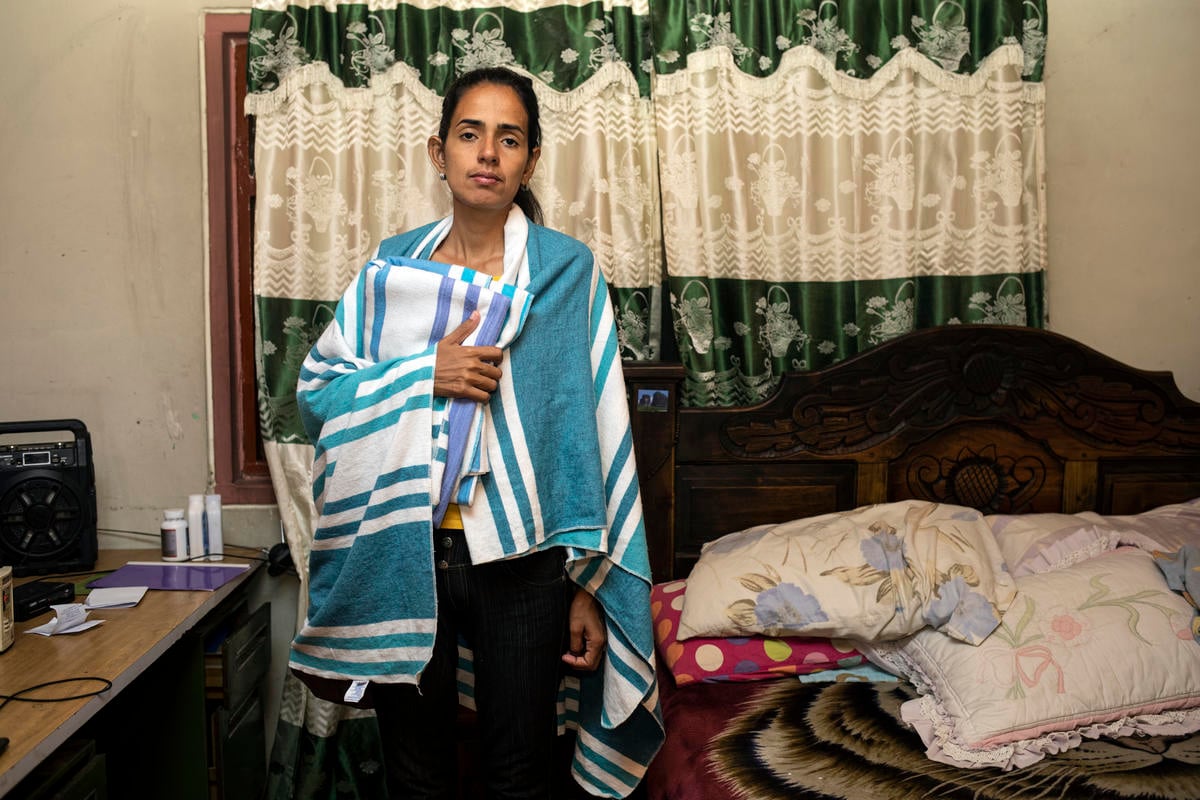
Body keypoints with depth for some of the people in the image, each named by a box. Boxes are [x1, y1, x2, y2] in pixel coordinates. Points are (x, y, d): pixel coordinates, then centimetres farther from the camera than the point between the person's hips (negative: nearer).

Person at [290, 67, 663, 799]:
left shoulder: (567, 270, -3)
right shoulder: (391, 266, 5)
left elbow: (593, 431, -4)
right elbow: (315, 390, 3)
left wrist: (589, 585, -6)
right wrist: (425, 374, -15)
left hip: (520, 558, -2)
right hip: (399, 553, 2)